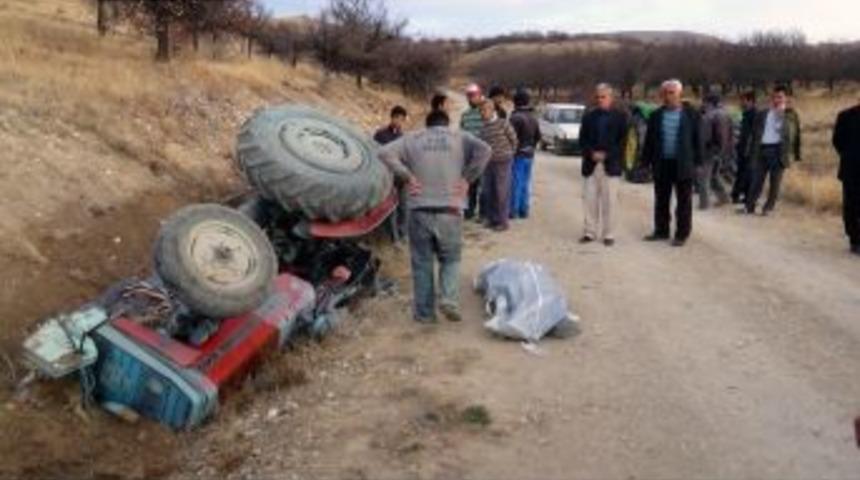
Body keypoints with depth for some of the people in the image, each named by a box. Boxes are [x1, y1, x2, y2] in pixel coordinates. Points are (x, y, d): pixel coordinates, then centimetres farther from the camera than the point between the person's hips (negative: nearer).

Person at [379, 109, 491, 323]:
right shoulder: (461, 138, 9)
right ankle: (450, 299, -4)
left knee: (422, 263, 11)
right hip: (450, 211, 0)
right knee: (450, 259, 16)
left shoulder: (412, 139, 10)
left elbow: (385, 153, -2)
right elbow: (484, 150, -8)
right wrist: (467, 178, -2)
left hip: (420, 211, 0)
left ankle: (425, 313, 16)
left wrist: (408, 177, 0)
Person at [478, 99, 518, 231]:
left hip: (502, 163, -6)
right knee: (488, 192, 8)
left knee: (502, 193, -3)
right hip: (488, 163, 6)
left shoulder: (503, 124, -7)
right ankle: (492, 219, 20)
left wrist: (508, 154, 9)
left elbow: (514, 139, 1)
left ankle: (503, 221, 4)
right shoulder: (483, 128, 9)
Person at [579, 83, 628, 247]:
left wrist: (606, 154, -13)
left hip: (610, 165, -3)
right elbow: (582, 140, 8)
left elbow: (623, 141, -2)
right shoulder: (589, 116, 12)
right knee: (590, 200, 4)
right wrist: (591, 153, -11)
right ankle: (590, 232, 12)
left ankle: (608, 235, 6)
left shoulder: (620, 117, 3)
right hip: (591, 164, 3)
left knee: (609, 202, 0)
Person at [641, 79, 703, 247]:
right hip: (662, 163, 3)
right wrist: (647, 160, 4)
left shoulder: (691, 114, -2)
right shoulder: (656, 115, 6)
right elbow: (649, 140, 9)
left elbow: (697, 139, -1)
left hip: (683, 164, -3)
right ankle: (661, 230, 22)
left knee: (683, 201, 3)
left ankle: (682, 234, 10)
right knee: (661, 200, 11)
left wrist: (697, 161, -6)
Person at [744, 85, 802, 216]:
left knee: (775, 182, 1)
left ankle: (768, 207, 8)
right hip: (762, 149, 2)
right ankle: (750, 206, 6)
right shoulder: (762, 114, 13)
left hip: (778, 150, -2)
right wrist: (752, 153, 7)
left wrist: (795, 155, 1)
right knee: (756, 180, 0)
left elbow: (795, 135, 6)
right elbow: (755, 135, 13)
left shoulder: (791, 115, 8)